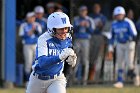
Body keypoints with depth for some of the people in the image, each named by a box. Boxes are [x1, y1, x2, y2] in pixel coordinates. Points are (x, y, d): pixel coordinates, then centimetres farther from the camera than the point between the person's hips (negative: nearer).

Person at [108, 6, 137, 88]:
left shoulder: (128, 23, -14)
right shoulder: (114, 24, 2)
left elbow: (134, 34, -15)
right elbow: (112, 36, 13)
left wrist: (131, 45, -21)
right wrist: (111, 46, 10)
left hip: (129, 44, -5)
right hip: (119, 45, 5)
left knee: (129, 62, -10)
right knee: (120, 63, 0)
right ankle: (120, 81, 1)